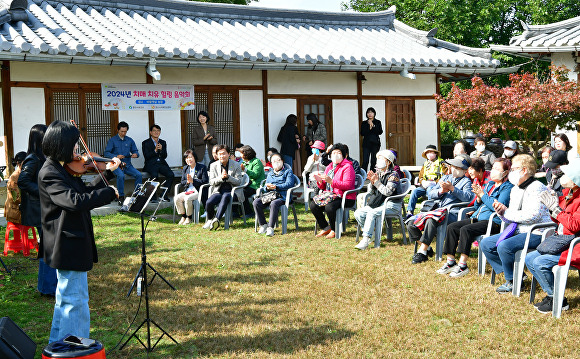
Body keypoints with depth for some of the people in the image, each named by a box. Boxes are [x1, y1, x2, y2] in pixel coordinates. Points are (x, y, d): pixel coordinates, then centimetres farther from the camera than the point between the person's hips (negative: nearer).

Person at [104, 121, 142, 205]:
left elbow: (135, 151, 14)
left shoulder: (130, 140, 14)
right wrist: (116, 156, -21)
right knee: (121, 175, -35)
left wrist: (136, 154, -12)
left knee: (139, 175, -24)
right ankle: (121, 197, -23)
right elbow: (106, 153, -4)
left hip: (127, 165, 3)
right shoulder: (112, 140, 3)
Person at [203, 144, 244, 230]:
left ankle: (216, 220, -42)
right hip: (218, 191, 2)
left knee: (225, 196, -39)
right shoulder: (213, 166, 10)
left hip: (232, 191, -2)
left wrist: (228, 177, -18)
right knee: (209, 203, -28)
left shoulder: (236, 165, 4)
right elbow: (211, 182, 4)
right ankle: (209, 220, 0)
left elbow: (238, 181, -1)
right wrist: (221, 177, -15)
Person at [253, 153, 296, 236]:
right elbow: (266, 185, 21)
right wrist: (267, 187, -6)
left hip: (282, 196, -5)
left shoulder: (288, 171, 12)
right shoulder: (270, 173, 30)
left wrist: (276, 187, -17)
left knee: (274, 203, -39)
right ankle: (263, 225, -13)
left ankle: (270, 227, -32)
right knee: (256, 202, -22)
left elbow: (289, 184, -4)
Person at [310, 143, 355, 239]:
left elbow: (347, 185, -19)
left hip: (345, 198, -7)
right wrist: (320, 181, -6)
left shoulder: (347, 167, -6)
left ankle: (334, 230, -9)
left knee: (329, 207, -34)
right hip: (330, 195, 7)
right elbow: (323, 187, 18)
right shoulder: (329, 167, 18)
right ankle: (325, 228, 0)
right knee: (313, 205, -15)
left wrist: (331, 181, -27)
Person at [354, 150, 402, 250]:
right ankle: (370, 235, 1)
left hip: (392, 205, -8)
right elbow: (373, 192, 13)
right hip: (379, 204, 8)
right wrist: (372, 181, -6)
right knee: (358, 213, -8)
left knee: (372, 213, -31)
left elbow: (388, 192, -22)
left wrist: (376, 181, -19)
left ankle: (365, 240, -29)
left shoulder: (393, 175, -9)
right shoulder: (377, 173, 12)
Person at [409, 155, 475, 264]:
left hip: (452, 213, -7)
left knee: (431, 220, -38)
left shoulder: (466, 181, 10)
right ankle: (427, 248, 0)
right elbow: (430, 194, 18)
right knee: (411, 225, -12)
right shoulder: (446, 178, 27)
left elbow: (468, 197, -11)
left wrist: (452, 188, -18)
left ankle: (422, 252, -32)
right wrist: (441, 191, -2)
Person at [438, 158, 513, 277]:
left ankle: (462, 265, -26)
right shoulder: (489, 184, 22)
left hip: (493, 221, -9)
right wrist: (478, 197, 2)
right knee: (452, 227, -9)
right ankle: (450, 261, -5)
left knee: (465, 230, -31)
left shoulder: (508, 187, -3)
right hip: (477, 218, 9)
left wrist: (482, 194, -11)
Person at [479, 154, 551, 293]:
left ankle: (513, 281, -10)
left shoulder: (537, 187, -12)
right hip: (517, 231, 10)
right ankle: (514, 275, 2)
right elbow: (511, 219, 21)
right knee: (485, 244, 3)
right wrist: (502, 212, -2)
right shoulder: (515, 189, 17)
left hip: (536, 234, -10)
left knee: (504, 246, -32)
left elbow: (533, 215, -25)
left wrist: (507, 212, -14)